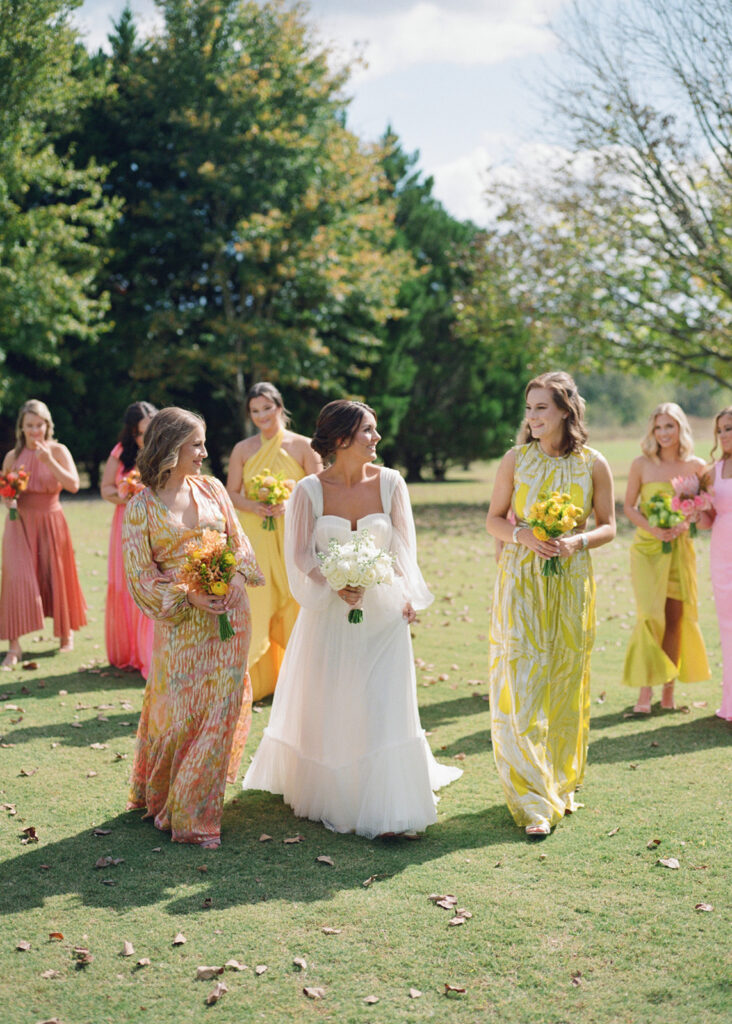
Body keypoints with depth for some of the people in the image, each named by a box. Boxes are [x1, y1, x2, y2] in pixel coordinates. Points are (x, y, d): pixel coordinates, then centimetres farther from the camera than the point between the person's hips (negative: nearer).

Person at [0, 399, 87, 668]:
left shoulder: (58, 451, -4)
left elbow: (73, 485, -16)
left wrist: (48, 461, -25)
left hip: (51, 523, -1)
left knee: (56, 577, 10)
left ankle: (67, 631, 34)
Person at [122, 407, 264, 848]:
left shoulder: (212, 489, 7)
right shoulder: (141, 507, -4)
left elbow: (239, 543, 12)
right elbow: (141, 574, -4)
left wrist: (237, 576, -8)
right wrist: (188, 596, -16)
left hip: (229, 612, 4)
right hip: (181, 620, -3)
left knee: (221, 708, 3)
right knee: (181, 710, 1)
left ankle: (194, 809, 16)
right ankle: (159, 794, 27)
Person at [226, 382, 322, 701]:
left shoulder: (302, 446, 2)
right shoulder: (243, 449, 7)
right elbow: (232, 492, 8)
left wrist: (289, 504, -15)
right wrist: (254, 507, -11)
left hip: (293, 536, -1)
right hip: (254, 538, 1)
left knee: (295, 602, 1)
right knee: (254, 606, -4)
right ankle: (253, 678, 3)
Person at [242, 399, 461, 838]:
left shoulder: (390, 483, -2)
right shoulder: (310, 490, -7)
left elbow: (403, 547, 3)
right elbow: (299, 554, -3)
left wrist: (408, 596, -9)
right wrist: (335, 583, -19)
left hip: (382, 611, 1)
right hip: (329, 612, 0)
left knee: (384, 709, -3)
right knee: (325, 707, 10)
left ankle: (389, 810, 2)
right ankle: (325, 790, 31)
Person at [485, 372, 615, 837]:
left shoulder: (593, 464, -1)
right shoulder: (516, 459, 0)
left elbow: (609, 526, 6)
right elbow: (494, 519, 6)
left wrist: (577, 541, -13)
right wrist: (524, 536, -14)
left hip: (570, 583, 1)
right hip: (521, 583, -1)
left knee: (565, 686, 8)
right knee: (521, 686, -7)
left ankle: (562, 784, 27)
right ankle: (534, 802, -2)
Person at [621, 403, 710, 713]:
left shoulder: (696, 466, 1)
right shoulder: (642, 464, -2)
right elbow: (628, 506, 2)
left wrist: (686, 525, -13)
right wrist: (652, 529, -14)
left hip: (679, 548, 2)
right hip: (647, 548, -2)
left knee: (676, 618, 5)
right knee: (650, 616, -11)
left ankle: (668, 693, 14)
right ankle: (645, 690, -5)